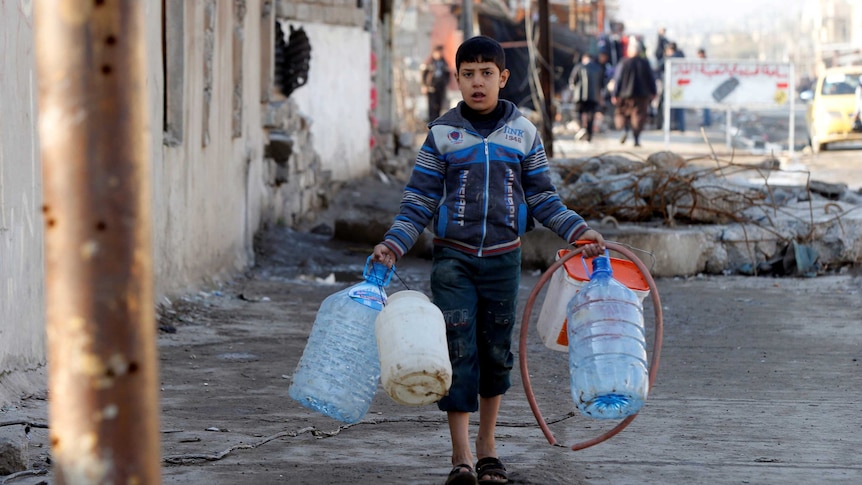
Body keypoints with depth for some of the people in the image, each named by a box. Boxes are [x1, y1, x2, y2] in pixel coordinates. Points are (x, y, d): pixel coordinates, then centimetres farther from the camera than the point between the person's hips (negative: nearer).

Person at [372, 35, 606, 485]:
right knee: (458, 351, -8)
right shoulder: (441, 133, -1)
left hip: (503, 258, 2)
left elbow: (542, 198, 9)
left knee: (496, 351, 8)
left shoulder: (524, 132, 4)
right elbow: (419, 200, -1)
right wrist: (393, 245, -13)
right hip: (454, 258, -2)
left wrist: (578, 230, -3)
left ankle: (487, 443, 22)